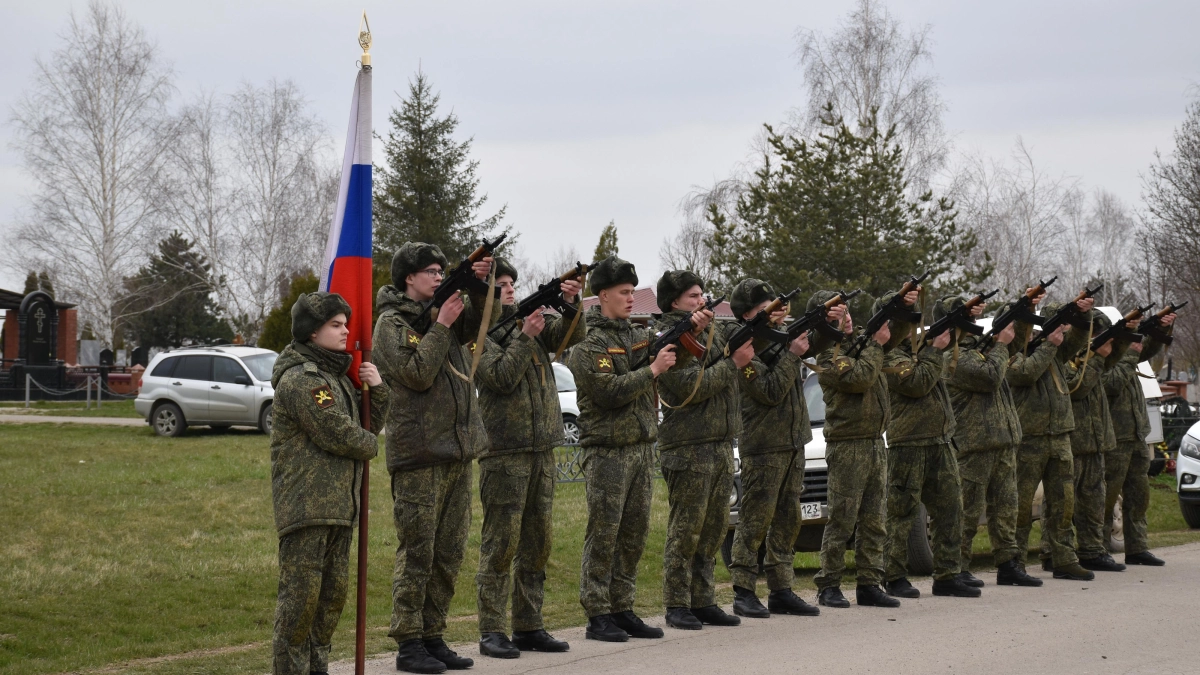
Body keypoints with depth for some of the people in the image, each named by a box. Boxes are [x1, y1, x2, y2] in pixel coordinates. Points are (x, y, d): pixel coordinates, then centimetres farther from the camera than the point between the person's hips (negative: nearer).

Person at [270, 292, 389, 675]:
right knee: (301, 593, -8)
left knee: (334, 590, 13)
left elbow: (369, 426, 20)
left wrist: (377, 390, 3)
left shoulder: (336, 376, 19)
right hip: (306, 506, -10)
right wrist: (371, 446, 3)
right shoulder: (300, 380, -13)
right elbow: (339, 435, -17)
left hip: (339, 504, 10)